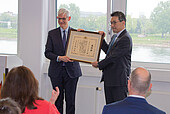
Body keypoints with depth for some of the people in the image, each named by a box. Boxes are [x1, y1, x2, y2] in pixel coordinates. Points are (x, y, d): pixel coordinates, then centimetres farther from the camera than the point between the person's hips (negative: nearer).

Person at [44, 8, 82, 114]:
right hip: (56, 71, 1)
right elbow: (47, 52, 1)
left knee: (70, 100, 1)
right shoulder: (52, 33, 7)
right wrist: (59, 58, -15)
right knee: (58, 99, 5)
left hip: (71, 70, -1)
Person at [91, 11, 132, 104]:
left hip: (119, 80, -10)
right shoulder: (114, 37, 15)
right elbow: (108, 51, 25)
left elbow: (114, 57, -19)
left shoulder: (126, 39, -17)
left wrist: (99, 64, -8)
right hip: (109, 79, 10)